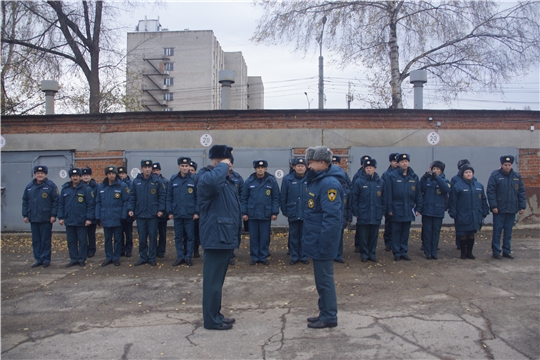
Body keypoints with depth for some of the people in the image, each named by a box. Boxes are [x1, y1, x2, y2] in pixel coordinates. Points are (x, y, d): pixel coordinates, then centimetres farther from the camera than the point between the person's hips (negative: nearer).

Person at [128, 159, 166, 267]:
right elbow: (132, 197, 7)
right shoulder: (136, 181, 3)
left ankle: (152, 258, 15)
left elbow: (162, 195, -2)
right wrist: (130, 209, -2)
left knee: (153, 236, 5)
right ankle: (143, 257, 20)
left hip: (153, 214, -2)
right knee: (142, 237, 9)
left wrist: (161, 209, -8)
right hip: (140, 214, 2)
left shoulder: (157, 181, -3)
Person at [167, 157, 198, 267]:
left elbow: (198, 197, -2)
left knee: (190, 236, 6)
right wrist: (170, 212, 0)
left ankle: (188, 257, 16)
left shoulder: (193, 179, -3)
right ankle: (180, 257, 18)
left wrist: (197, 212, -7)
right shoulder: (173, 179, 3)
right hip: (177, 213, 2)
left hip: (190, 214, -2)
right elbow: (169, 197, 4)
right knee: (178, 237, 9)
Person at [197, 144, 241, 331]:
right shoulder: (206, 176, -14)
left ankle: (215, 314, 28)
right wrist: (222, 166, -23)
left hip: (225, 236, 10)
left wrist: (236, 234, 22)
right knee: (213, 280, -2)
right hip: (216, 237, -10)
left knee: (218, 279, 17)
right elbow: (212, 182, -42)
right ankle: (211, 320, 8)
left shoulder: (226, 179, 18)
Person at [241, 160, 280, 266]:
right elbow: (244, 198, 3)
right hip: (252, 214, 1)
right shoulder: (249, 181, 1)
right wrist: (244, 212, -1)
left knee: (265, 237, 6)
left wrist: (275, 212, -5)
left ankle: (263, 257, 18)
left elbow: (276, 198, 0)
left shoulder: (272, 181, -1)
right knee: (253, 237, 8)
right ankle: (254, 257, 18)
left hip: (266, 214, -1)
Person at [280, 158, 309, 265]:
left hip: (306, 214, 0)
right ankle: (294, 257, 22)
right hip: (293, 213, 1)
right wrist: (284, 211, 1)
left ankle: (304, 257, 22)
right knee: (294, 236, 10)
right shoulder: (287, 179, -3)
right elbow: (283, 197, 0)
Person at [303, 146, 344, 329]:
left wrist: (323, 244, -26)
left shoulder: (329, 183, -21)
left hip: (322, 241, -10)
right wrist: (308, 238, 20)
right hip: (316, 239, 10)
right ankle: (325, 312, 29)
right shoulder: (317, 180, 11)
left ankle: (329, 317, 13)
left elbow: (331, 217, -26)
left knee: (324, 279, 1)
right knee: (321, 278, 17)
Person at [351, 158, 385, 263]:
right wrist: (356, 212, -6)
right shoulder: (359, 181, -6)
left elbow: (384, 198, 8)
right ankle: (364, 254, 19)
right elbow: (354, 198, -4)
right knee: (363, 236, 6)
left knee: (374, 236, 11)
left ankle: (372, 253, 24)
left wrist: (382, 211, 5)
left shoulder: (381, 182, 3)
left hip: (376, 215, 2)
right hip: (363, 215, -2)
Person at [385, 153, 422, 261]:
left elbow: (418, 194, 8)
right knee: (396, 232, 5)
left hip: (409, 210, 3)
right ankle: (397, 253, 14)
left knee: (405, 232, 11)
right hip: (397, 210, -3)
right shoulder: (392, 176, -6)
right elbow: (388, 194, -7)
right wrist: (389, 209, -10)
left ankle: (404, 252, 20)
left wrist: (418, 208, 4)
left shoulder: (414, 177, 5)